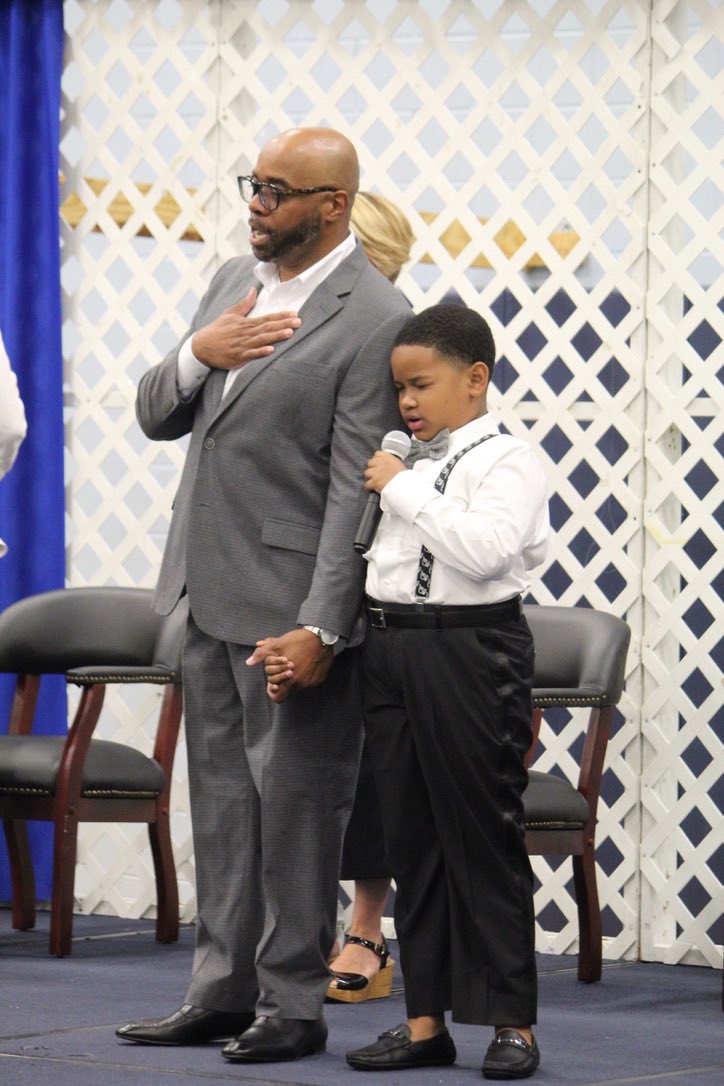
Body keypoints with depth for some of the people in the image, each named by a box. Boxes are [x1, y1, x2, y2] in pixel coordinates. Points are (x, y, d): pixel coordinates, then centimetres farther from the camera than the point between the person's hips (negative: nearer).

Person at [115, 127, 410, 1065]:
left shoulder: (374, 320, -14)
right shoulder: (234, 282, 12)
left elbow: (356, 491, -17)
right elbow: (155, 417, 14)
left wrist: (320, 628, -21)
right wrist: (197, 354, -8)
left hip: (288, 604, -8)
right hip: (210, 595, 8)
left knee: (294, 802, -1)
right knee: (220, 798, 13)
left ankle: (293, 1005, 7)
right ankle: (222, 992, 21)